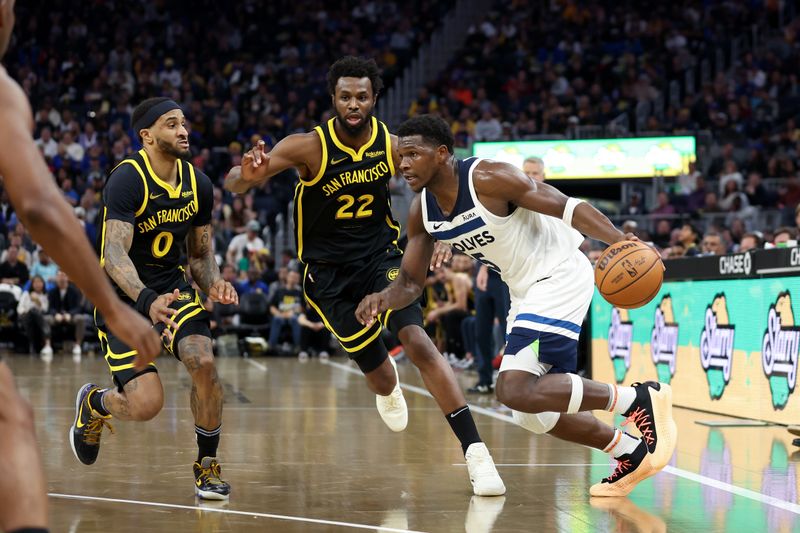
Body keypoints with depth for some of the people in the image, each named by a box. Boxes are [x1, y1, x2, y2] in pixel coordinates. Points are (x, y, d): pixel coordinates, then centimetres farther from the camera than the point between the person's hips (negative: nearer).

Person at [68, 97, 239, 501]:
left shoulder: (198, 184, 0)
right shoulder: (127, 179, -20)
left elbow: (200, 255, 11)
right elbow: (113, 254, -30)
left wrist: (213, 284, -12)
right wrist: (147, 301, -47)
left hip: (173, 287, 5)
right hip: (123, 297, -5)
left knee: (204, 363, -23)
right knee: (146, 404, -16)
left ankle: (207, 464, -1)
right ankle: (95, 403, 22)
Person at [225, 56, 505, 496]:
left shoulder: (392, 145, -12)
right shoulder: (309, 147, -20)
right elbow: (232, 184, -23)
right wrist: (248, 176, -48)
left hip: (381, 256, 1)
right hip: (328, 272, -1)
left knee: (418, 342, -21)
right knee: (376, 371, 4)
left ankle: (475, 452, -21)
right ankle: (388, 391, 47)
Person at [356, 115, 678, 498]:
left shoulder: (487, 178, -22)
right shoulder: (422, 212, 1)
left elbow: (567, 208, -23)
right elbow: (410, 282, 7)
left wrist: (621, 241, -37)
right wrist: (383, 300, -17)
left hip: (560, 276, -9)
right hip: (525, 292, 9)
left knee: (516, 390, -23)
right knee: (534, 414, 10)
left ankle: (641, 400, -13)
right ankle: (636, 456, 25)